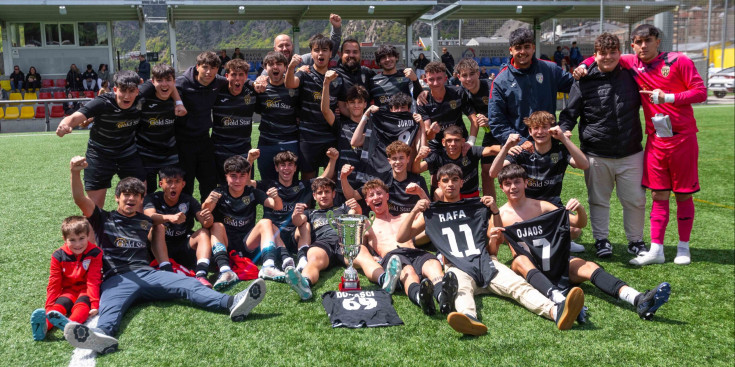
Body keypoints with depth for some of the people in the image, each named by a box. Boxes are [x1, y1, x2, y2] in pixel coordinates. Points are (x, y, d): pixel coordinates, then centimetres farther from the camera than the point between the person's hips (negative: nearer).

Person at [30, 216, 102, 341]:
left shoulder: (94, 253, -11)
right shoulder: (58, 256, -4)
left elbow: (93, 281, -13)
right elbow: (54, 283, -1)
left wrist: (95, 304, -21)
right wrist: (49, 307, -6)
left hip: (86, 289, -3)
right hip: (68, 289, 3)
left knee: (83, 302, -32)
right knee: (61, 303, -27)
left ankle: (70, 324, -63)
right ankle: (44, 325, -55)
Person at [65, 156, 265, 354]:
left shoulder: (147, 222, 30)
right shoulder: (104, 219, 20)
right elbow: (81, 200, 5)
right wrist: (75, 172, -11)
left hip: (147, 273, 2)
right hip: (117, 279, -2)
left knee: (189, 284, -24)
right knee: (110, 306, -36)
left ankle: (232, 303, -46)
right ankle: (102, 335, -69)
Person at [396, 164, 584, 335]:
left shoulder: (476, 208, 23)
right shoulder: (431, 212, 19)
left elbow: (494, 249, 23)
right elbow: (401, 237, 14)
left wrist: (495, 211, 11)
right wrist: (414, 211, 1)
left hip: (485, 261, 2)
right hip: (457, 267, -2)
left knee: (518, 285, -27)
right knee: (461, 289, -38)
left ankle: (555, 311, -50)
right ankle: (470, 319, -69)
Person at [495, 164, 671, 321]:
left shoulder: (541, 206, 10)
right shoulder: (500, 215, 5)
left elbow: (580, 223, 9)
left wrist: (580, 209, -13)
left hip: (554, 262, 3)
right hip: (528, 266, -3)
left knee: (589, 267, -23)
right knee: (521, 260, -36)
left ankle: (639, 301, -45)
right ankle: (559, 299, -63)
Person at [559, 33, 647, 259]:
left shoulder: (631, 77, 6)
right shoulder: (584, 82, -1)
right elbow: (569, 113, 1)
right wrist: (564, 130, -16)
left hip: (630, 153, 2)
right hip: (596, 155, -2)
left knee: (635, 201, 8)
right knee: (599, 200, 9)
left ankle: (635, 240, 25)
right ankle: (601, 239, 24)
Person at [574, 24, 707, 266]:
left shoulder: (678, 61, -6)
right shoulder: (632, 64, 3)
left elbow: (701, 92, -6)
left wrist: (667, 97, -14)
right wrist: (584, 65, -2)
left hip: (683, 137, -3)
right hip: (655, 139, 3)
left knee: (683, 194, 6)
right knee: (658, 194, 5)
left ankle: (683, 248, 18)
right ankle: (656, 250, 9)